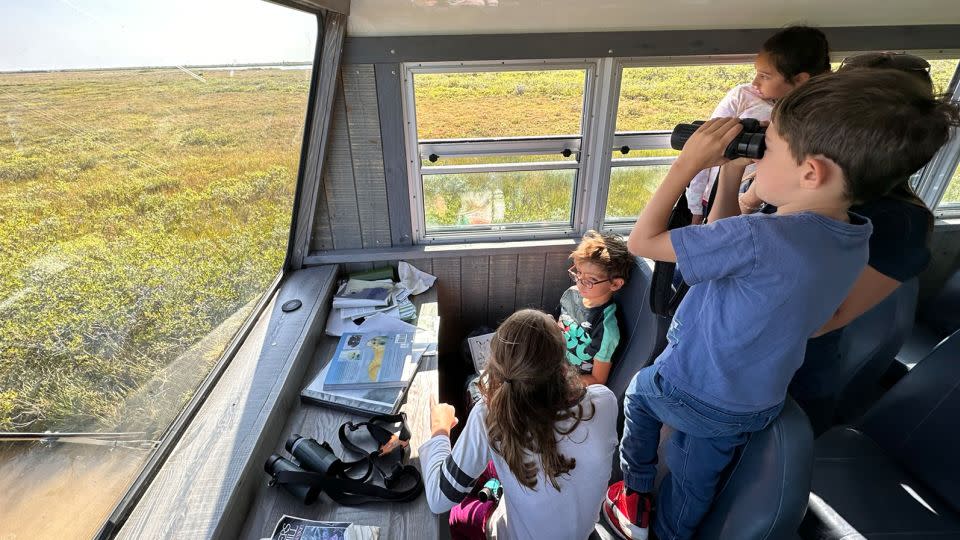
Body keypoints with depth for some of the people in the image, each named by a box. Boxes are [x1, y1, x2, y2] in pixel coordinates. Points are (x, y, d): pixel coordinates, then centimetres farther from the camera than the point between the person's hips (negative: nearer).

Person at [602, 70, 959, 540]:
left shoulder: (758, 240, -36)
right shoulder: (851, 240, -7)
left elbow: (641, 241, -27)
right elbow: (721, 245, 2)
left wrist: (689, 163, -23)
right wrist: (731, 172, -6)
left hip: (691, 394, -6)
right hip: (758, 403, 6)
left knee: (638, 392, 27)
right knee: (696, 485, 25)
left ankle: (635, 498, 43)